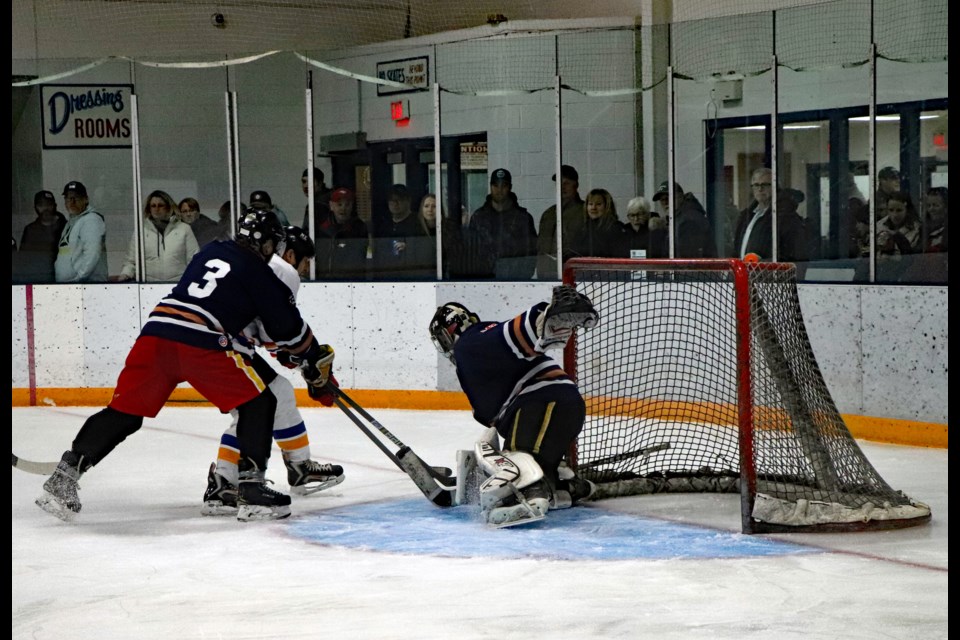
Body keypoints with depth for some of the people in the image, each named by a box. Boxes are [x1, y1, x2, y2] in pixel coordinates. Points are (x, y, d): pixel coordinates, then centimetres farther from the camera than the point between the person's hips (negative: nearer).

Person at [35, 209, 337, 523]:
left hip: (155, 332, 6)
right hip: (201, 344, -6)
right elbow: (289, 328, 13)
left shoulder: (210, 251, 27)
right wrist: (316, 362, 28)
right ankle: (251, 489, -2)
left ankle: (64, 477, 3)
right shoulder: (260, 273, 9)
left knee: (125, 411, 11)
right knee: (258, 403, 7)